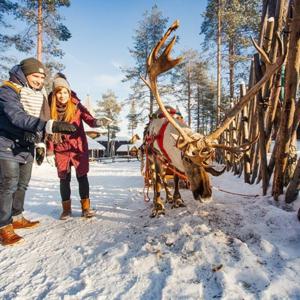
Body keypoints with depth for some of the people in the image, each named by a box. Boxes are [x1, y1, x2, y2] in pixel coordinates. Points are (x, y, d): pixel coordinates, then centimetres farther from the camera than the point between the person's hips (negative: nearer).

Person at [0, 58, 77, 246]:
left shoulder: (38, 95, 8)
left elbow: (41, 121, 9)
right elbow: (18, 117, -34)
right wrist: (52, 125, -46)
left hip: (27, 147, 8)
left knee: (22, 184, 13)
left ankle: (16, 218, 28)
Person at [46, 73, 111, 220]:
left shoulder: (77, 106, -6)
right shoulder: (51, 108, 0)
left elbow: (90, 120, -16)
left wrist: (99, 122, -39)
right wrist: (49, 151, 2)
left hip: (79, 148, -2)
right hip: (61, 149, 2)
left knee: (82, 176, 0)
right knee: (64, 179, 6)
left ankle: (86, 207, 11)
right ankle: (66, 209, 20)